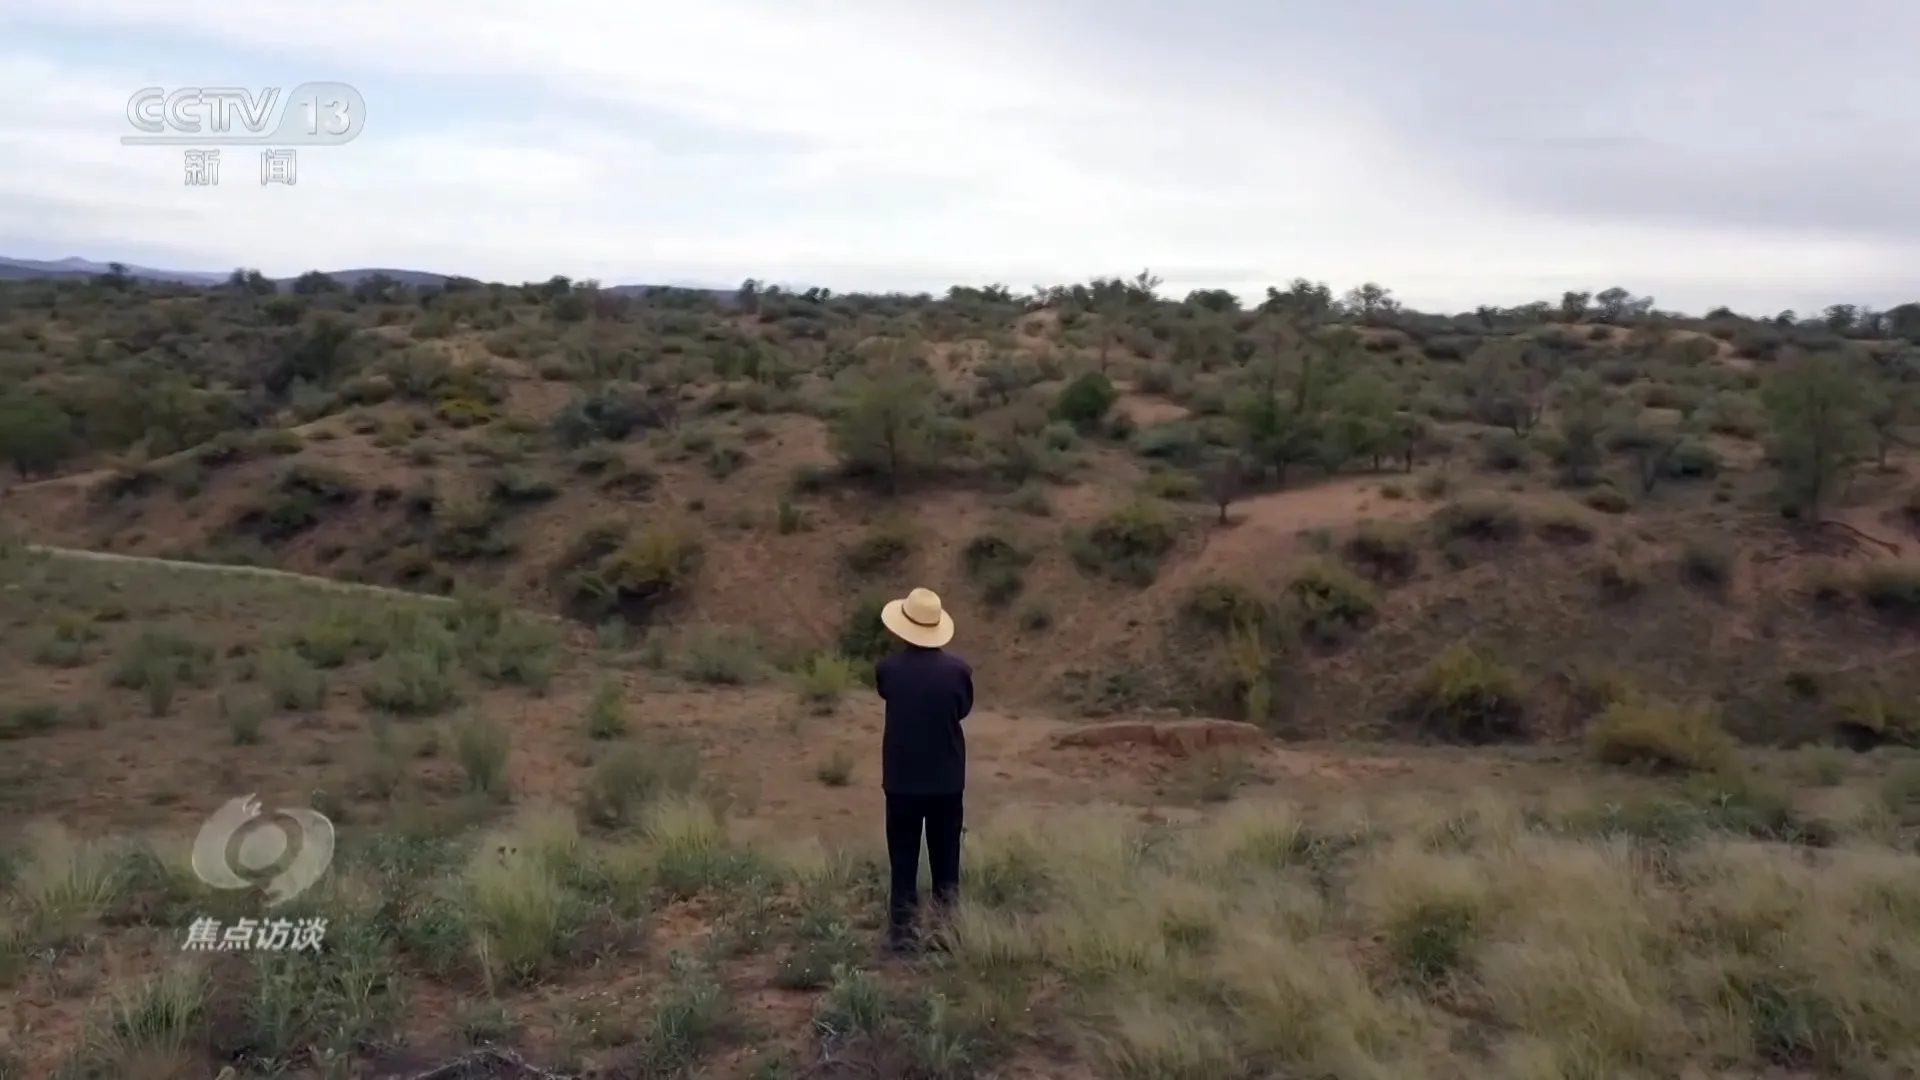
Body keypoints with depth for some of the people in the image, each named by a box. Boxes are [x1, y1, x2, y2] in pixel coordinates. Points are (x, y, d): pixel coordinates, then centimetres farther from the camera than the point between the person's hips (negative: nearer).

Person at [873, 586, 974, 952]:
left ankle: (903, 934, 11)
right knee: (945, 861, 13)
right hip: (947, 778, 1)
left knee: (903, 862, 8)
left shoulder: (888, 669, -13)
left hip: (901, 778, -1)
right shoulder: (958, 669, -12)